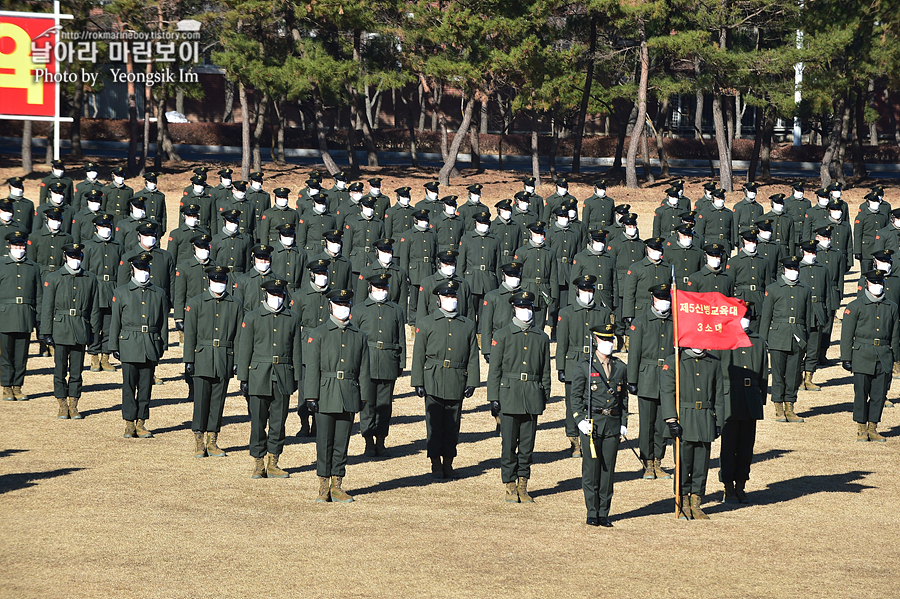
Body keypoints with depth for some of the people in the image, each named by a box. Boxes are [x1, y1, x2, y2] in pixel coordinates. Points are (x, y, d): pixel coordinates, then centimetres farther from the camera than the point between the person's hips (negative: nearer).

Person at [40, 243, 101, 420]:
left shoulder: (91, 279, 6)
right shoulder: (54, 279, 1)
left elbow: (95, 308, 10)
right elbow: (47, 307, 0)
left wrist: (94, 333, 5)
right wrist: (46, 333, -4)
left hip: (81, 332, 1)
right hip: (60, 330, -1)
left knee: (77, 371, 4)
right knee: (60, 370, 1)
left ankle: (73, 405, 12)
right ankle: (63, 406, 10)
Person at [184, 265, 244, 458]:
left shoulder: (235, 304, 7)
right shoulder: (195, 303, 2)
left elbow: (239, 336, 9)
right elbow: (189, 334, 1)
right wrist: (188, 361, -4)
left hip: (224, 361, 2)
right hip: (202, 359, -2)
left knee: (218, 402, 4)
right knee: (201, 400, -4)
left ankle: (212, 442, 12)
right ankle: (198, 442, 4)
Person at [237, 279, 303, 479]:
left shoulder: (293, 318, 8)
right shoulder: (252, 318, 1)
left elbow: (296, 350, 12)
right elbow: (244, 349, 2)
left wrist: (296, 377, 9)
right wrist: (243, 379, -2)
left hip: (283, 378, 2)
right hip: (259, 377, -2)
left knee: (279, 422, 4)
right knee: (258, 422, 1)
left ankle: (273, 464, 13)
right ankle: (258, 464, 9)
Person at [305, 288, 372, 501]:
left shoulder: (359, 336, 10)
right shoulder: (318, 334, 1)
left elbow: (364, 370, 12)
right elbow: (312, 368, -2)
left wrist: (364, 397, 7)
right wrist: (311, 397, -8)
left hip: (349, 397, 2)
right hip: (326, 396, -2)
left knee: (342, 443, 5)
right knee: (324, 442, 0)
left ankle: (337, 486, 11)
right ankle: (324, 486, 7)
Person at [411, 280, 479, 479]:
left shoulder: (468, 326, 10)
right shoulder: (426, 324, 4)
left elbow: (473, 357, 10)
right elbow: (418, 355, 3)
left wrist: (471, 383, 2)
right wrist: (418, 382, -3)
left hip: (457, 383, 2)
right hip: (433, 381, -2)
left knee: (452, 425, 6)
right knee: (434, 424, 0)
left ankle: (448, 462, 15)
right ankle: (436, 464, 6)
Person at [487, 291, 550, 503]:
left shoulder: (542, 338, 10)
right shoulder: (502, 336, 2)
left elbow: (545, 371, 15)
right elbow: (495, 369, 1)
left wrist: (545, 397, 11)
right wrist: (493, 398, -4)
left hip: (533, 396, 2)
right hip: (509, 395, -2)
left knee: (527, 444, 5)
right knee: (509, 443, -2)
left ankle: (523, 485, 13)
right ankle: (510, 486, 7)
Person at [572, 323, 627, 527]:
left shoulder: (620, 368, 11)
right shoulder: (584, 367, 0)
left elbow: (623, 397, 16)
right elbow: (576, 396, 0)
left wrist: (623, 423, 9)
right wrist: (580, 420, -11)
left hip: (612, 424, 3)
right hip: (591, 424, -3)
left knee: (608, 470, 4)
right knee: (591, 469, -1)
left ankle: (604, 514, 11)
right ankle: (592, 513, 7)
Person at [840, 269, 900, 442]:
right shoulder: (855, 306, 1)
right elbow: (847, 335, 1)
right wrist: (846, 358, -3)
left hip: (884, 359, 3)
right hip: (862, 356, -3)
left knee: (879, 395, 3)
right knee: (861, 394, -2)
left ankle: (872, 428, 12)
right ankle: (861, 429, 7)